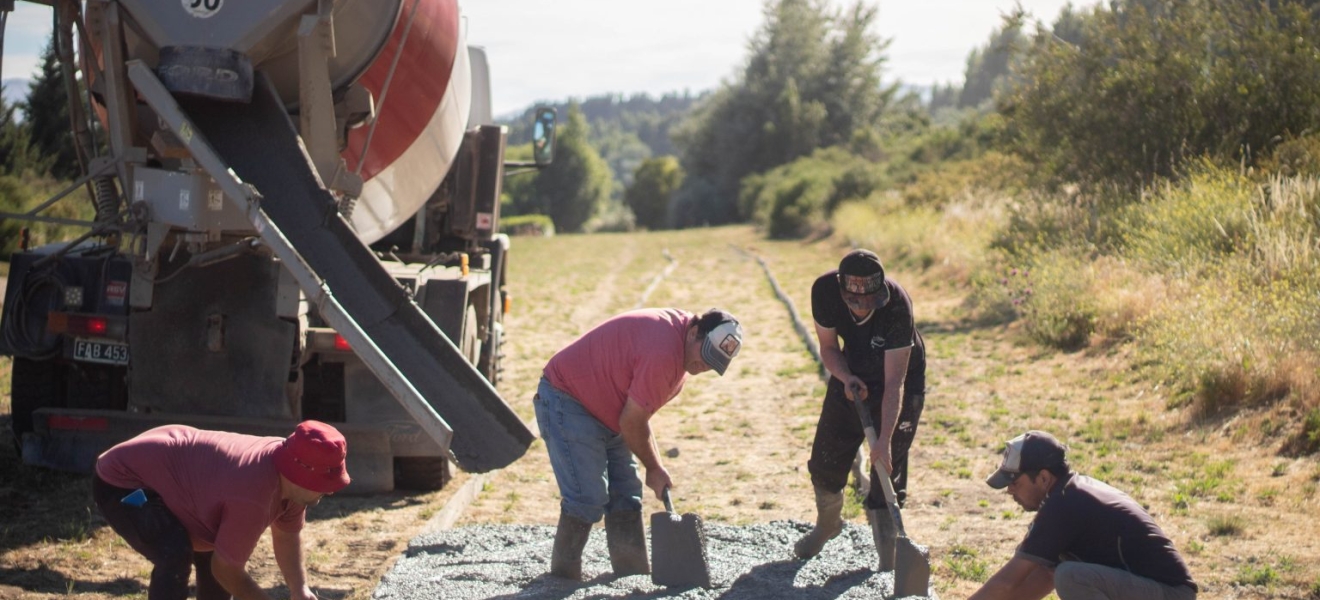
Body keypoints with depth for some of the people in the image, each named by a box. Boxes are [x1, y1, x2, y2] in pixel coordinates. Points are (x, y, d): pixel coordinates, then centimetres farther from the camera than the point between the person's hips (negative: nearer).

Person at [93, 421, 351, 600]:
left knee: (214, 553, 14)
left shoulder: (290, 470, -7)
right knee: (176, 555, -29)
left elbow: (287, 534, 10)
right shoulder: (252, 497, -36)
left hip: (159, 471, 10)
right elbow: (228, 570, -23)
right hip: (121, 483, -10)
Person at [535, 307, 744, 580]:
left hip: (606, 412, 10)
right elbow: (631, 421, -22)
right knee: (588, 499, -16)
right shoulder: (662, 351, -30)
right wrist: (654, 468, -9)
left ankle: (635, 577, 12)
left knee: (626, 497, 7)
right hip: (566, 402, -10)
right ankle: (562, 579, -7)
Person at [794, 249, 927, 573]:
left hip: (901, 374, -4)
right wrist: (847, 379, -27)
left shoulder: (896, 303, -37)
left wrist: (884, 441, -40)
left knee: (887, 469, -10)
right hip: (852, 374, 4)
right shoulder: (824, 290, -26)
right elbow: (828, 346, -8)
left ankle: (888, 565, -1)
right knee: (825, 460, 11)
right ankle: (828, 524, 41)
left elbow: (894, 383, -35)